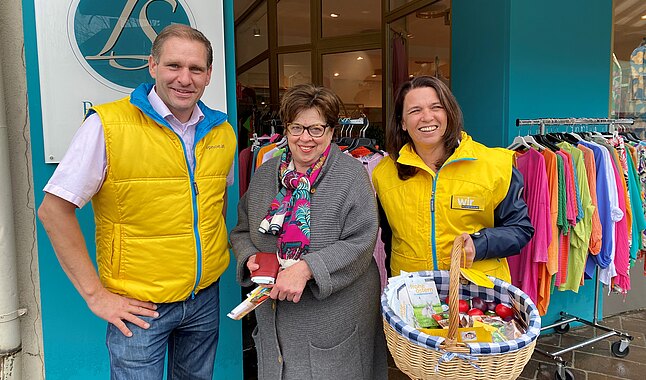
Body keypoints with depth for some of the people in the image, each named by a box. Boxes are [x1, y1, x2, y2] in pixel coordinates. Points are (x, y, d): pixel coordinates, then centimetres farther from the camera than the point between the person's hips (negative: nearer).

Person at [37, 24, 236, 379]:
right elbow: (54, 210, -12)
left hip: (206, 297, 5)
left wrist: (217, 249, 7)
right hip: (138, 308, -5)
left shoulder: (222, 132, 1)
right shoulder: (107, 125, -15)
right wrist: (96, 294, -13)